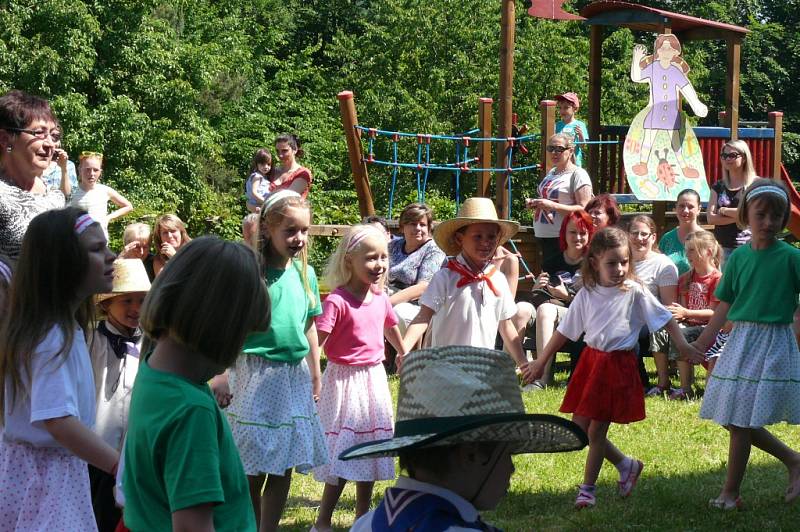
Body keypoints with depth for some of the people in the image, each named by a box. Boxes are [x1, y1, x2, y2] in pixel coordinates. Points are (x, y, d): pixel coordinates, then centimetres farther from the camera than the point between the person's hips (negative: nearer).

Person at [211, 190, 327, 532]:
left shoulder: (306, 273, 5)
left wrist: (315, 375, 19)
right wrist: (222, 377, -15)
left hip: (295, 376, 5)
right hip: (257, 375, -5)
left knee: (284, 468, 8)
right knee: (253, 471, 1)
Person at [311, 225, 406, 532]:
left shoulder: (381, 299, 3)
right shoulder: (337, 301, -19)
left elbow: (391, 328, 24)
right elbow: (314, 343, -26)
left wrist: (403, 355, 40)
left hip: (374, 379, 7)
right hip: (345, 381, -7)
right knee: (342, 454, -6)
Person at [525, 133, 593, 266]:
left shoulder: (578, 174, -7)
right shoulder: (551, 172, 17)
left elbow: (583, 209, -15)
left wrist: (553, 206, -22)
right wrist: (534, 204, 11)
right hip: (543, 236, 8)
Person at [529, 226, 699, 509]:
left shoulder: (635, 292, -8)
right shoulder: (587, 294, 3)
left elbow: (665, 318, -1)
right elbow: (564, 331, 10)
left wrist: (683, 345, -12)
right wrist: (541, 362, 13)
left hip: (618, 364, -5)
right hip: (590, 360, 5)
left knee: (596, 430, -3)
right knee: (578, 427, 6)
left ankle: (587, 488, 11)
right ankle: (626, 465, 24)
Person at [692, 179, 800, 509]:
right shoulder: (739, 256, 5)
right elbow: (725, 305, 12)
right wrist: (702, 343, 14)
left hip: (773, 342, -5)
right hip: (739, 341, 5)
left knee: (740, 422, -4)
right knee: (734, 419, 8)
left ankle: (730, 492, 9)